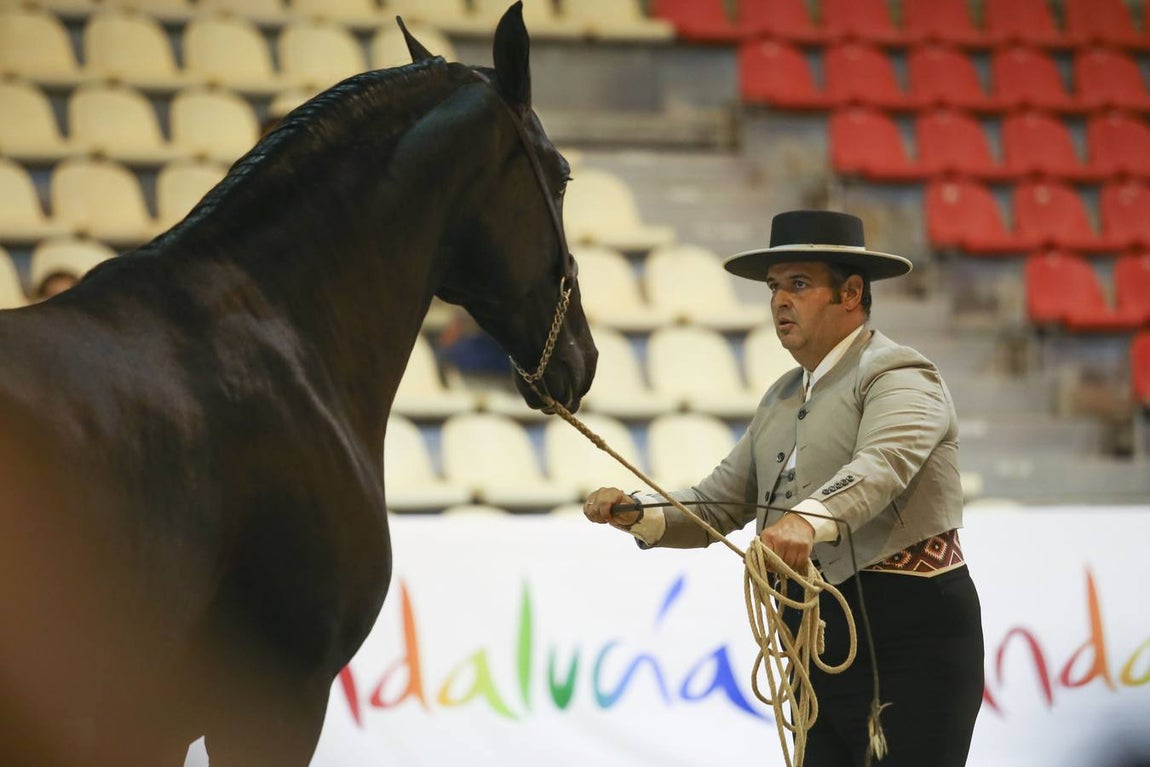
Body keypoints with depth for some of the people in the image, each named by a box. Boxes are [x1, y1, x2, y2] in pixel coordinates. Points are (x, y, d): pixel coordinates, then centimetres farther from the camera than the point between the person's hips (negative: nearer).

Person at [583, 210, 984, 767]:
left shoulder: (897, 376, -9)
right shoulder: (782, 397, 18)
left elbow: (880, 466, -30)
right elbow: (721, 502, 14)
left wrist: (807, 519, -49)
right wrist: (636, 514, -6)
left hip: (907, 642, -8)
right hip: (819, 650, 8)